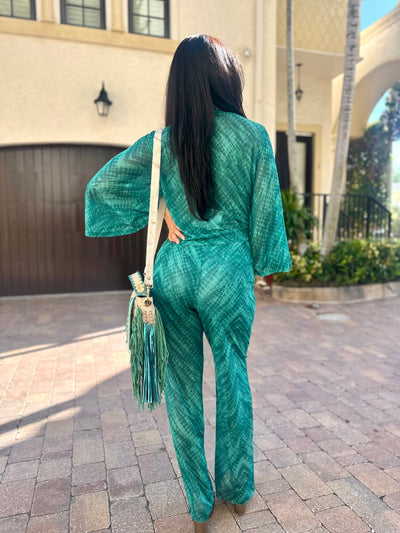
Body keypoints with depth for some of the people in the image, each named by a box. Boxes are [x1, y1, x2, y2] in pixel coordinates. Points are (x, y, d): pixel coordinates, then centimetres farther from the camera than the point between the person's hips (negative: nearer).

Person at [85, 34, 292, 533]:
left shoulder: (162, 141, 4)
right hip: (228, 269, -1)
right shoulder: (253, 136, -1)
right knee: (232, 379, 16)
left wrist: (160, 212, 8)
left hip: (173, 267, 2)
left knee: (183, 385, 13)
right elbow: (266, 211, 1)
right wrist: (263, 264, 15)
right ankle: (236, 489, 36)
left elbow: (100, 183, 7)